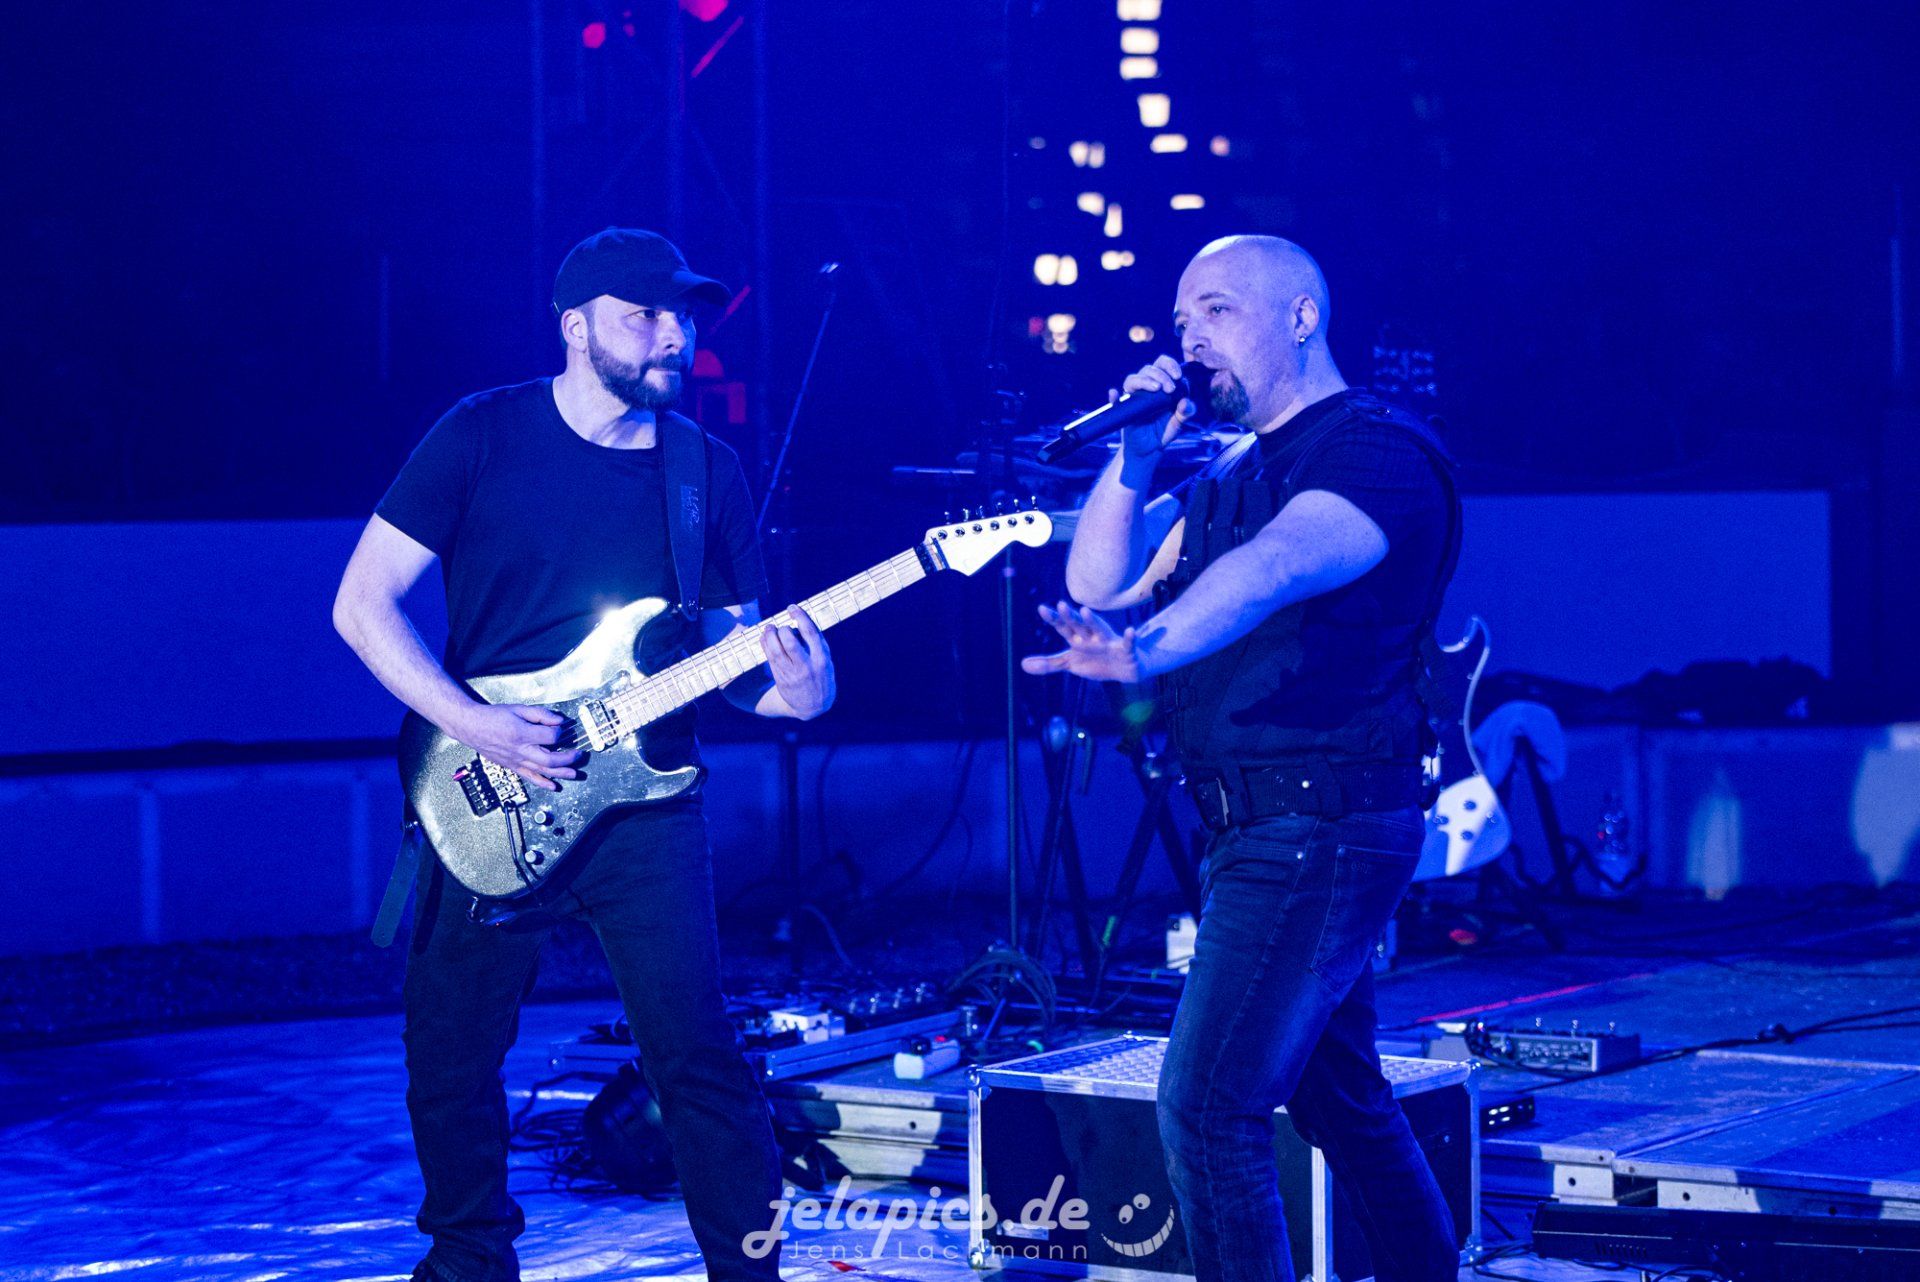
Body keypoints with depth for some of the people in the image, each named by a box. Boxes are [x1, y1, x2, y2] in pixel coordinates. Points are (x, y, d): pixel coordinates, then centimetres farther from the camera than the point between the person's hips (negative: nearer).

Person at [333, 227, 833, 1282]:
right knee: (452, 1062, 6)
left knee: (699, 1058, -5)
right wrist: (477, 725, -16)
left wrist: (792, 689, -14)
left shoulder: (708, 473, 6)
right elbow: (363, 605, -5)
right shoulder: (482, 437, -4)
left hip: (645, 808, 2)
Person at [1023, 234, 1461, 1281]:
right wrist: (1134, 456, -3)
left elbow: (1274, 567, -33)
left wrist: (1145, 651, -49)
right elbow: (1097, 583, 11)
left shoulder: (1375, 451, -12)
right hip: (1261, 832, 10)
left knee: (1207, 1107, -16)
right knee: (1341, 1099, 19)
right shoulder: (1230, 475, 18)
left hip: (1318, 830, -10)